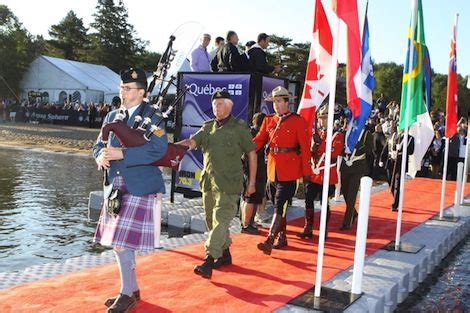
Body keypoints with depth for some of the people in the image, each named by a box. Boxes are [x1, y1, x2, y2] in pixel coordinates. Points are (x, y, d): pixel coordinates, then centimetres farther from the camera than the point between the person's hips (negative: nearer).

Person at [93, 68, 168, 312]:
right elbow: (99, 144, 17)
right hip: (116, 188, 7)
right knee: (118, 242, 13)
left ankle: (127, 293, 9)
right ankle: (133, 290, 28)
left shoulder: (152, 115, -7)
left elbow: (159, 148, -20)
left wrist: (122, 154, -23)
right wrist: (100, 156, -8)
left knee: (123, 242, -9)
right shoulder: (112, 116, 13)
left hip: (139, 187, -7)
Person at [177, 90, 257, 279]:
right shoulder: (208, 127, 13)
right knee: (212, 221, 13)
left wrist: (252, 182, 0)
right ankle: (225, 254, 30)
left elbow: (251, 154, 2)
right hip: (208, 182, 6)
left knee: (220, 221, -13)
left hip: (229, 184, -6)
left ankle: (209, 261, -15)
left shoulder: (240, 127, -1)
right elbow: (192, 142, 1)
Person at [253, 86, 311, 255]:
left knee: (280, 206, -8)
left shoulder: (298, 121, -4)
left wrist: (306, 172, -7)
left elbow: (305, 147, -5)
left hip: (289, 171, -6)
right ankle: (282, 238, 27)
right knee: (277, 206, 14)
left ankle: (269, 241, -10)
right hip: (272, 169, 6)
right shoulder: (269, 121, 10)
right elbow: (258, 140, 4)